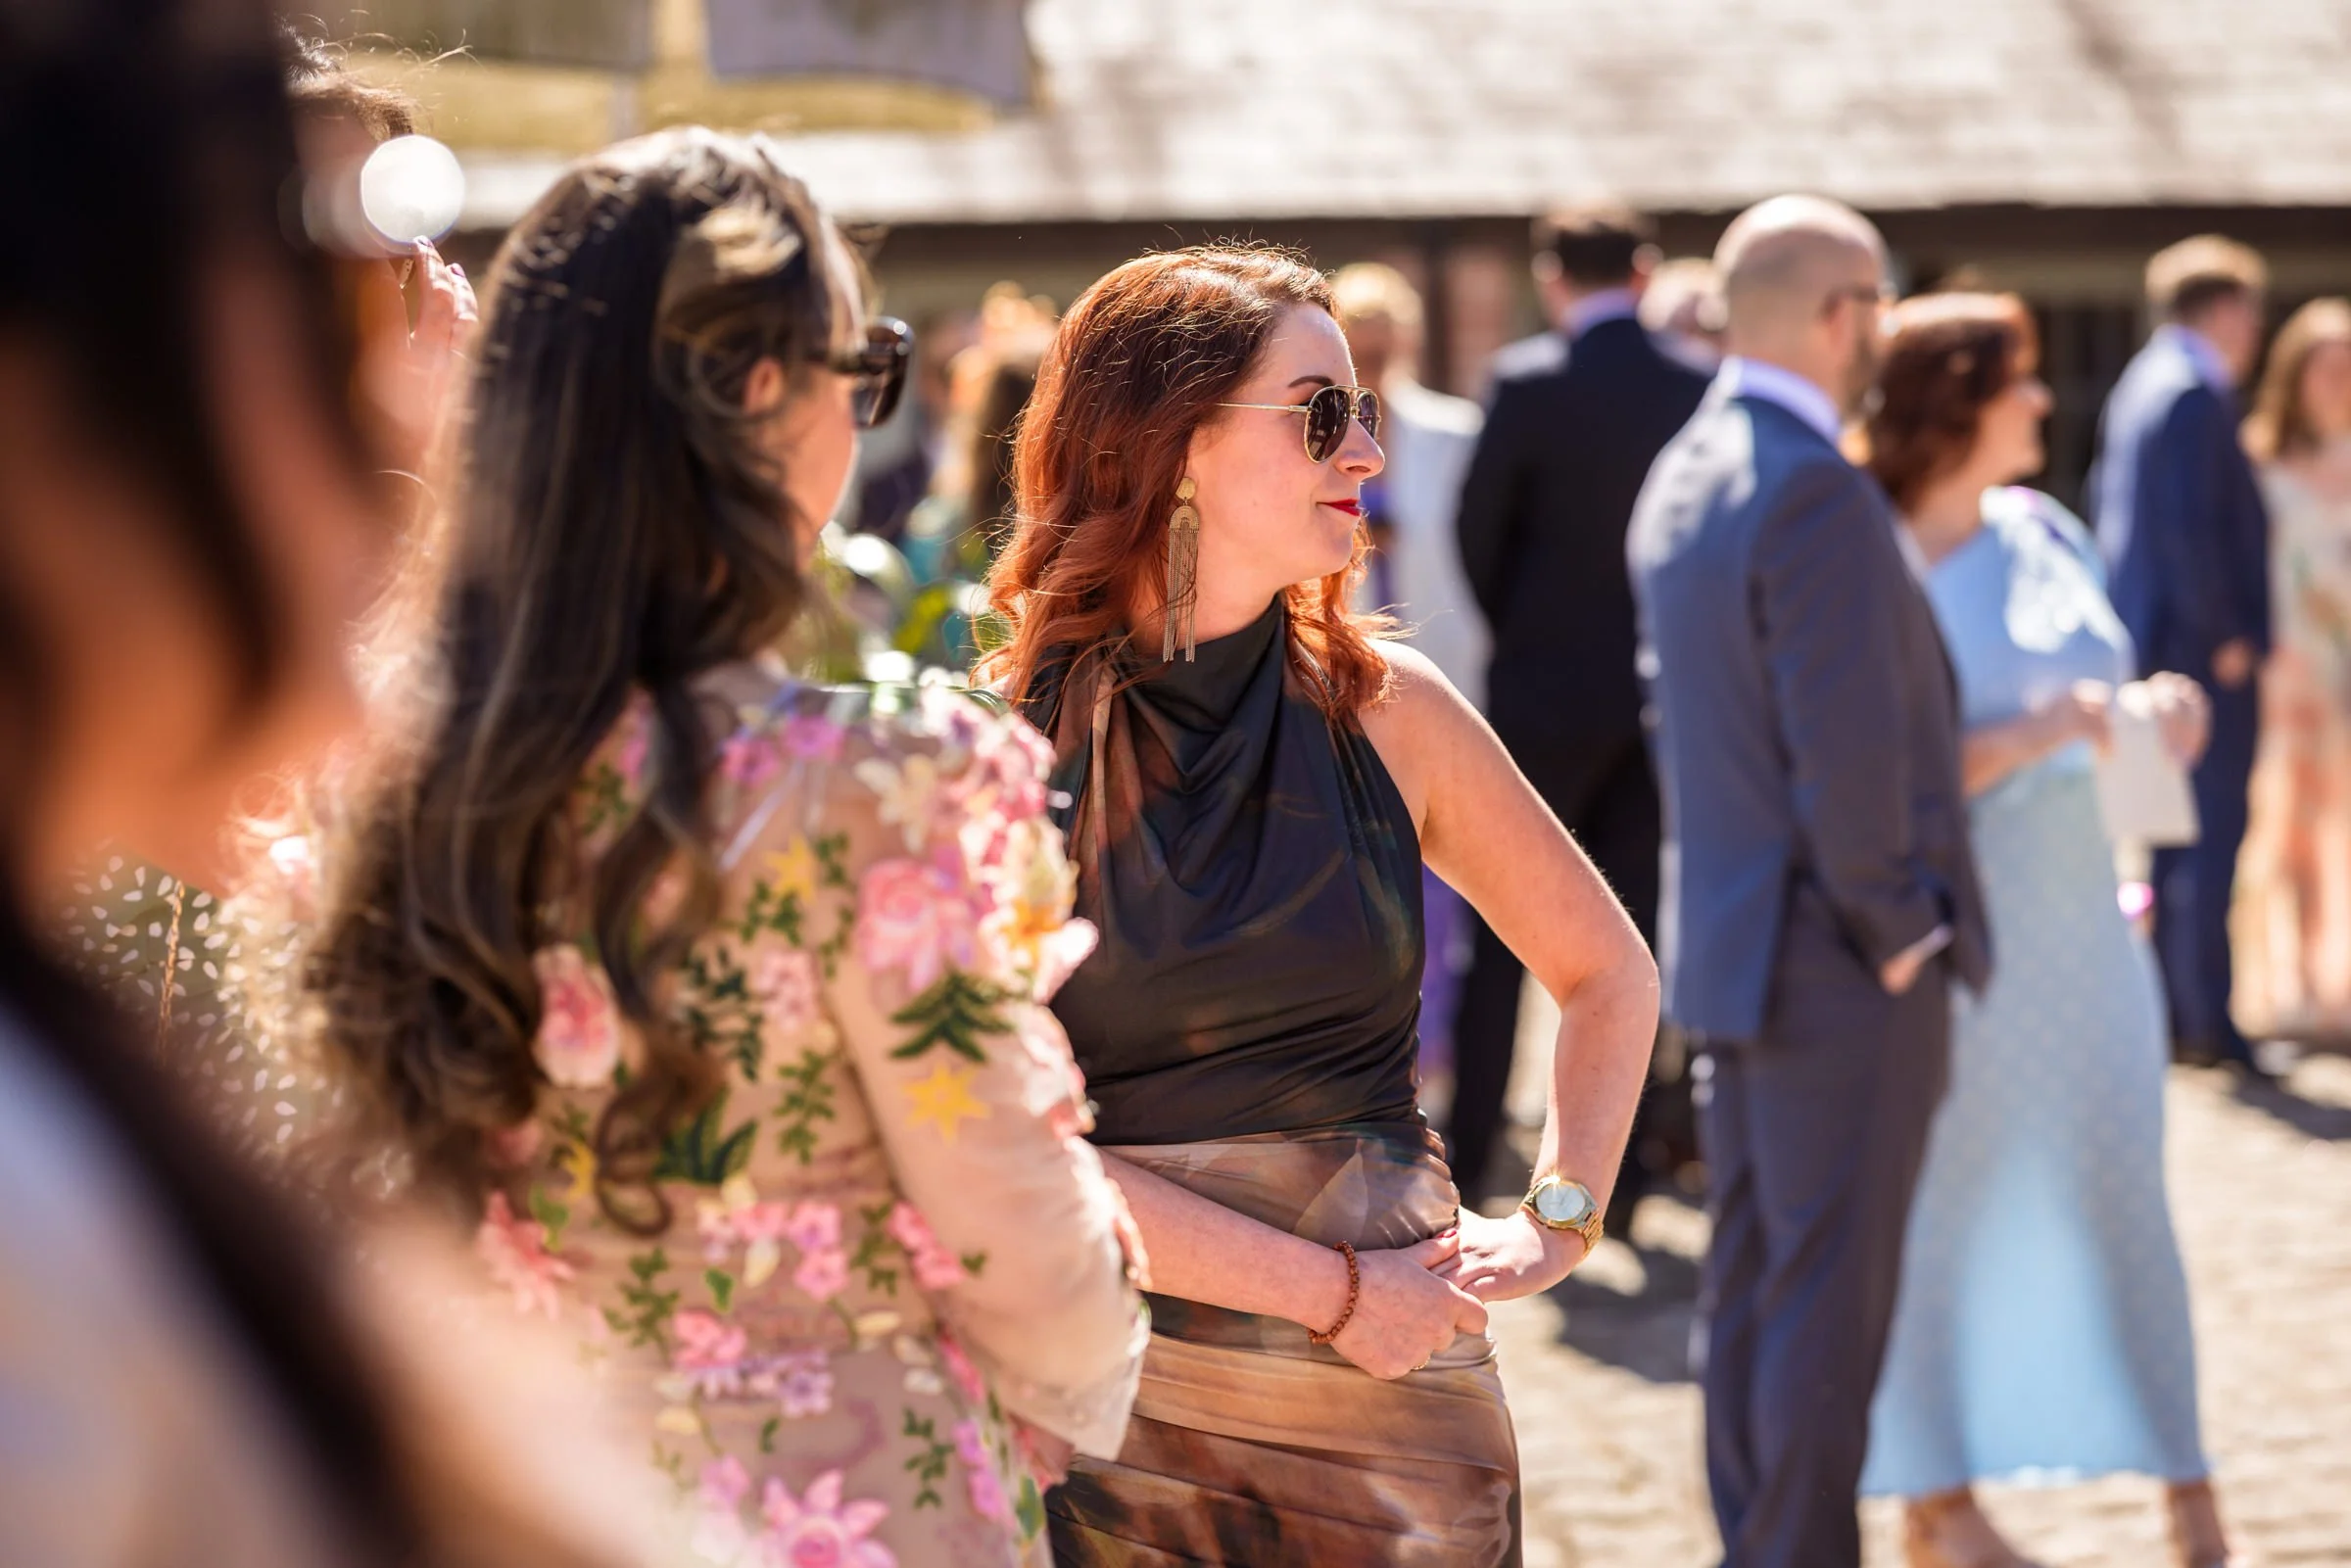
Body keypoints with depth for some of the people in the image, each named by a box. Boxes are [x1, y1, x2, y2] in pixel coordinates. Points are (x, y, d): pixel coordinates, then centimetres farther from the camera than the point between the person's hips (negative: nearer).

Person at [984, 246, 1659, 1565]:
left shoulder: (1383, 706, 2)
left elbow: (1611, 973, 16)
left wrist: (1558, 1222, 4)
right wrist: (1330, 1289, -14)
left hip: (1394, 1405, 2)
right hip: (1119, 1396, -2)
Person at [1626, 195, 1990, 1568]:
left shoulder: (1683, 478, 9)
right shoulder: (1815, 492, -21)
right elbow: (1848, 752, -24)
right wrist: (1895, 929, -13)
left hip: (1730, 942, 9)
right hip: (1842, 967, -9)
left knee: (1754, 1285, 15)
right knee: (1828, 1301, -2)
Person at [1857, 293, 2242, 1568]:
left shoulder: (2043, 535, 6)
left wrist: (2153, 714, -3)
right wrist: (2033, 736, -25)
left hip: (2078, 914, 5)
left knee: (2119, 1174, 5)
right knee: (1940, 1192, 5)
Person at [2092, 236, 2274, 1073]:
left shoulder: (2139, 386, 14)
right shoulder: (2195, 394, -16)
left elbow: (2109, 502, 19)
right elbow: (2190, 525, -23)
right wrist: (2225, 635, -16)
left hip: (2158, 642, 10)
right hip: (2207, 651, -10)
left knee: (2180, 839, 14)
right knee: (2211, 838, -6)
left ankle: (2173, 1012, 19)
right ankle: (2207, 1022, -3)